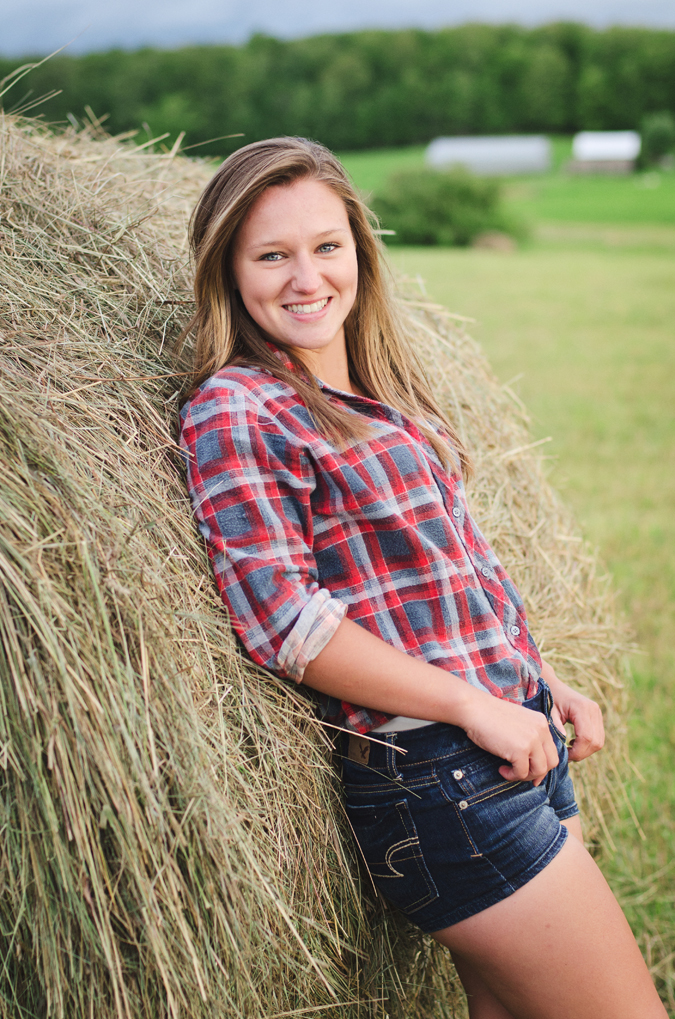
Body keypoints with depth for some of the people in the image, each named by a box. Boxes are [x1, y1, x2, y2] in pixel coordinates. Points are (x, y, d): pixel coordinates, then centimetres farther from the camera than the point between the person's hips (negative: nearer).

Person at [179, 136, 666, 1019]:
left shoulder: (384, 398, 14)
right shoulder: (234, 413, -11)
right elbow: (283, 623, -17)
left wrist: (538, 684, 10)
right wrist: (475, 704, -16)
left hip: (518, 749, 8)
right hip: (436, 780, -8)